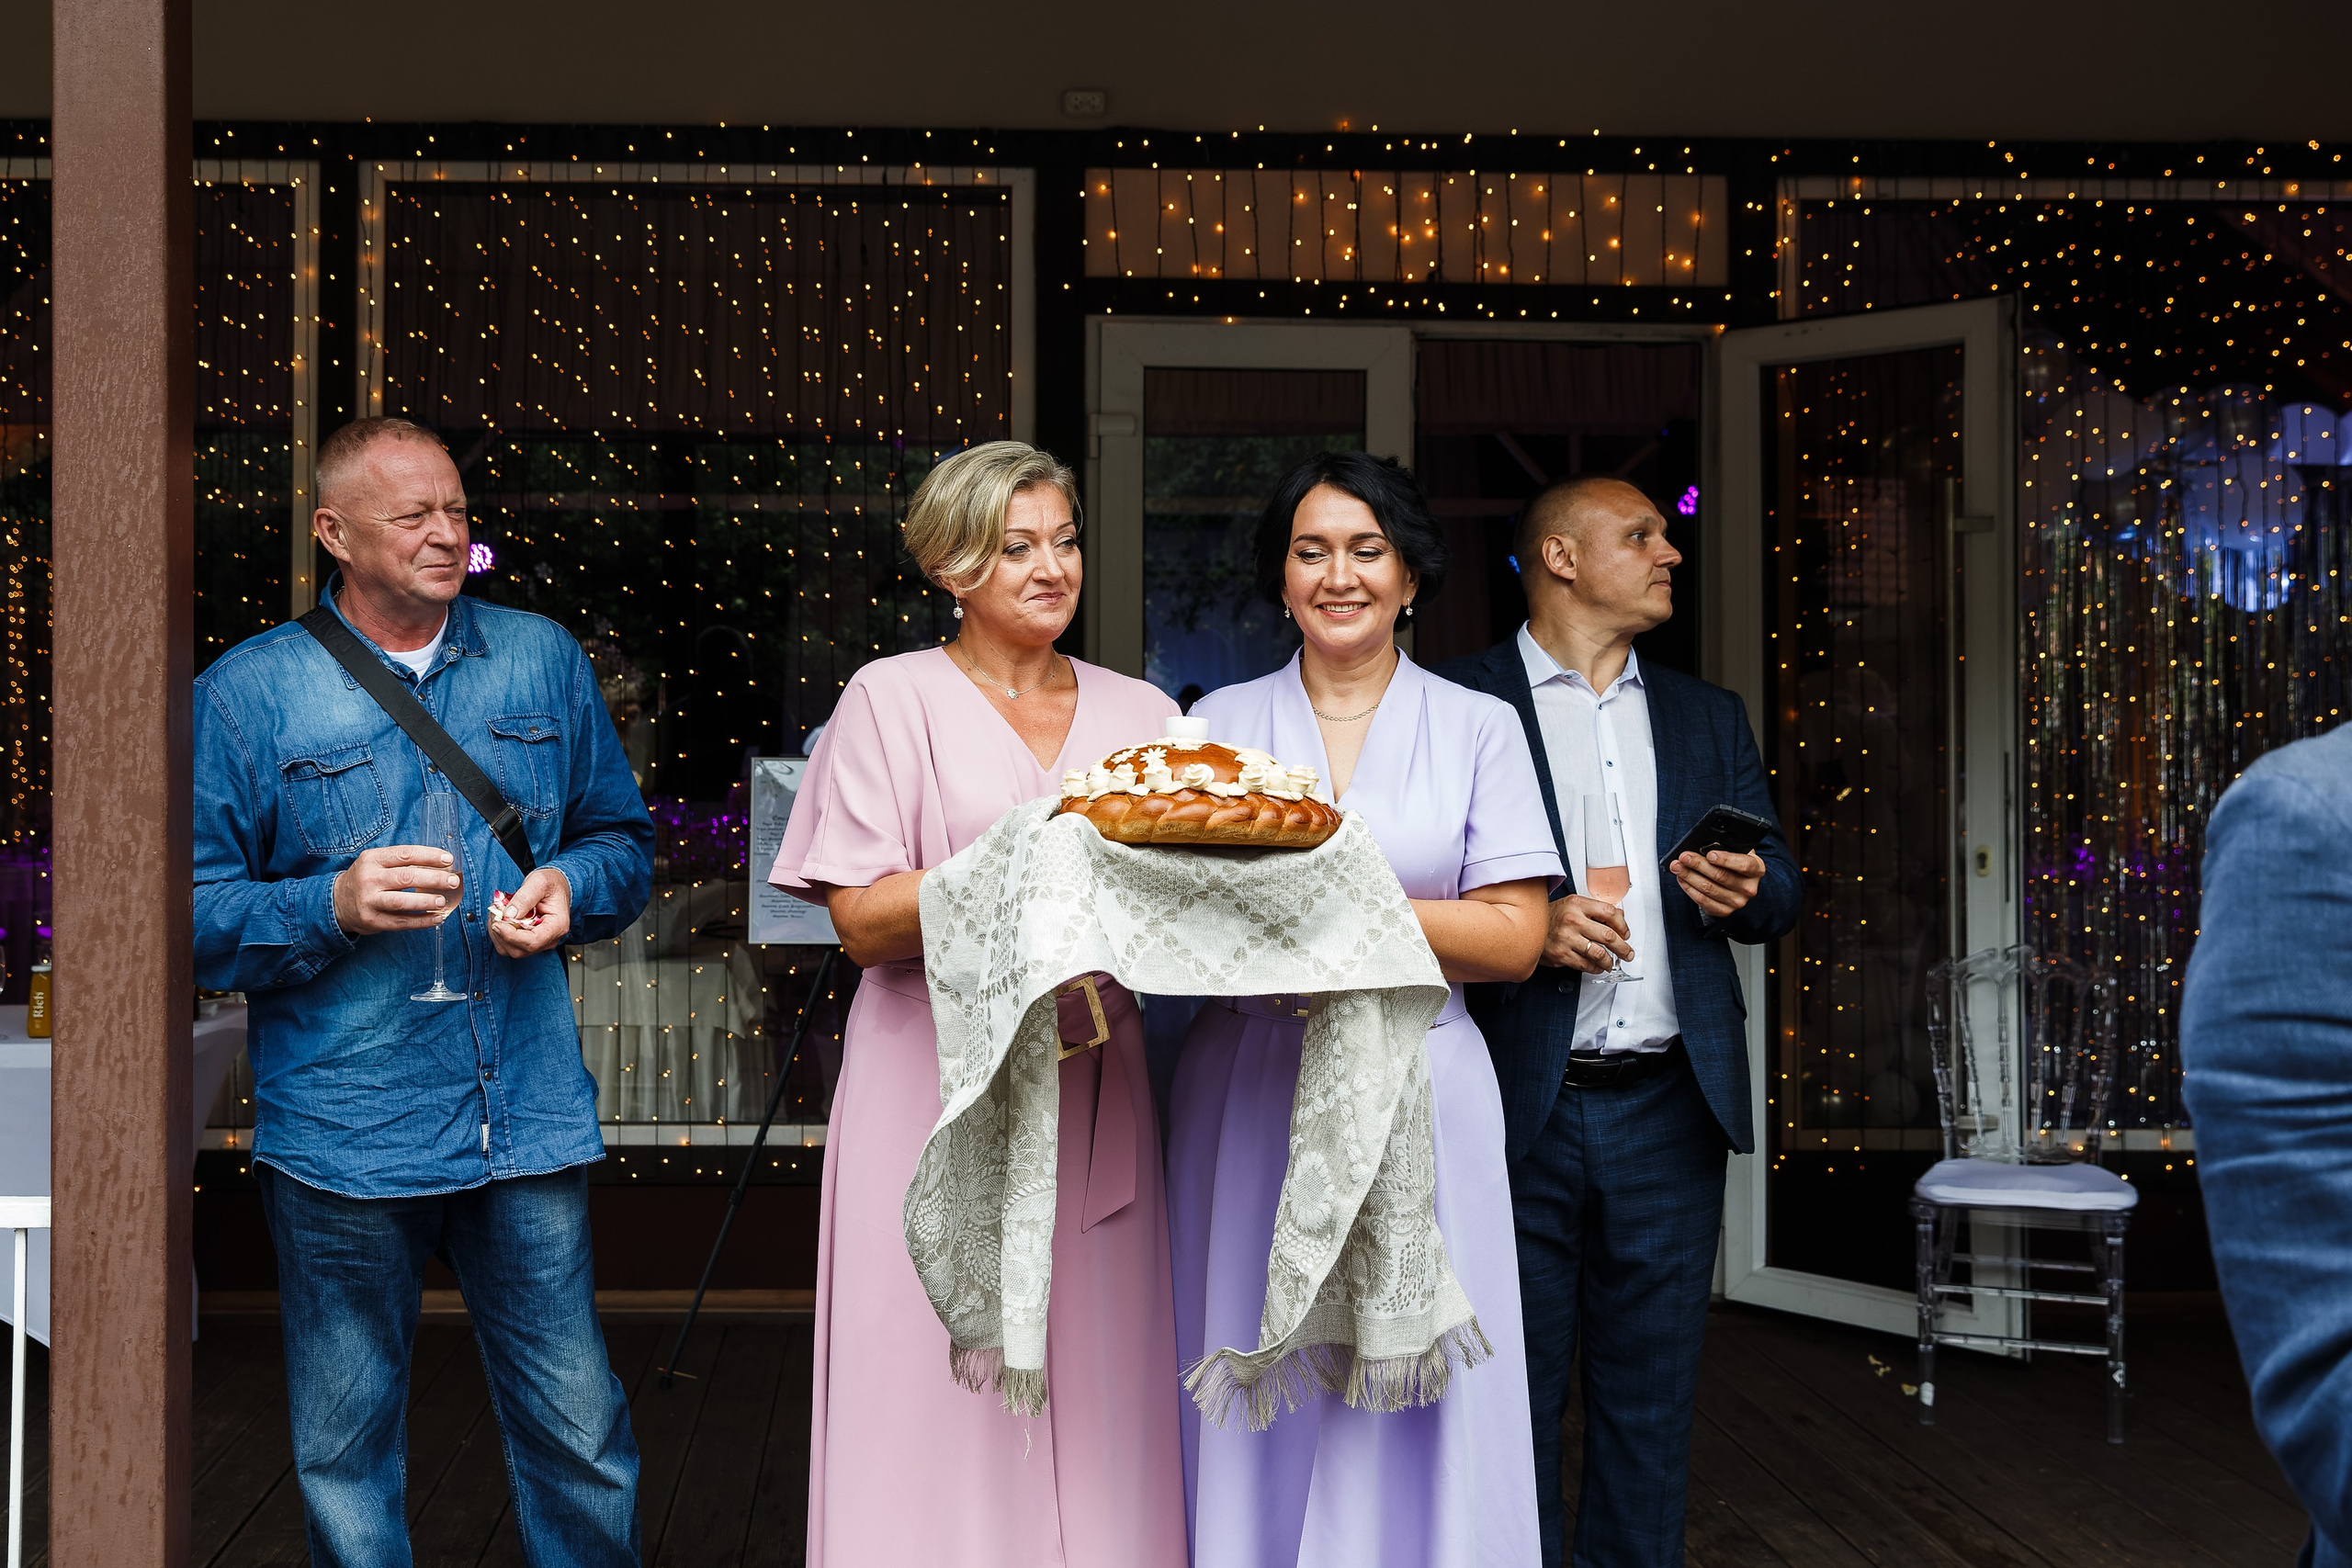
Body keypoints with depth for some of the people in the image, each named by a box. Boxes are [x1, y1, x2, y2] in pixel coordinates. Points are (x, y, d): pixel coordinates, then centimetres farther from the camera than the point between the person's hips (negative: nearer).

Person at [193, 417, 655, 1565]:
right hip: (341, 1135, -1)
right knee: (346, 1456, 12)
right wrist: (334, 906, -18)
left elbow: (623, 841, 15)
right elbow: (194, 912, -2)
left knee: (581, 1438, 7)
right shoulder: (246, 693, 0)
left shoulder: (543, 661, 9)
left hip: (528, 1119, 2)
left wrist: (570, 886, -6)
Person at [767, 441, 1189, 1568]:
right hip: (940, 1086, -3)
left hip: (1092, 1091, 3)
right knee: (942, 1402, -1)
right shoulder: (894, 697, 3)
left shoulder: (1139, 711, 14)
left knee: (1095, 1397, 4)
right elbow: (864, 922, -6)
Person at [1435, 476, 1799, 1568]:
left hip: (1667, 1108, 4)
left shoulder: (1709, 719, 16)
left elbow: (1781, 892, 13)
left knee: (1650, 1401, 12)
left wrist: (1746, 891, -9)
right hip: (1519, 1106, -4)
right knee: (1515, 1404, 5)